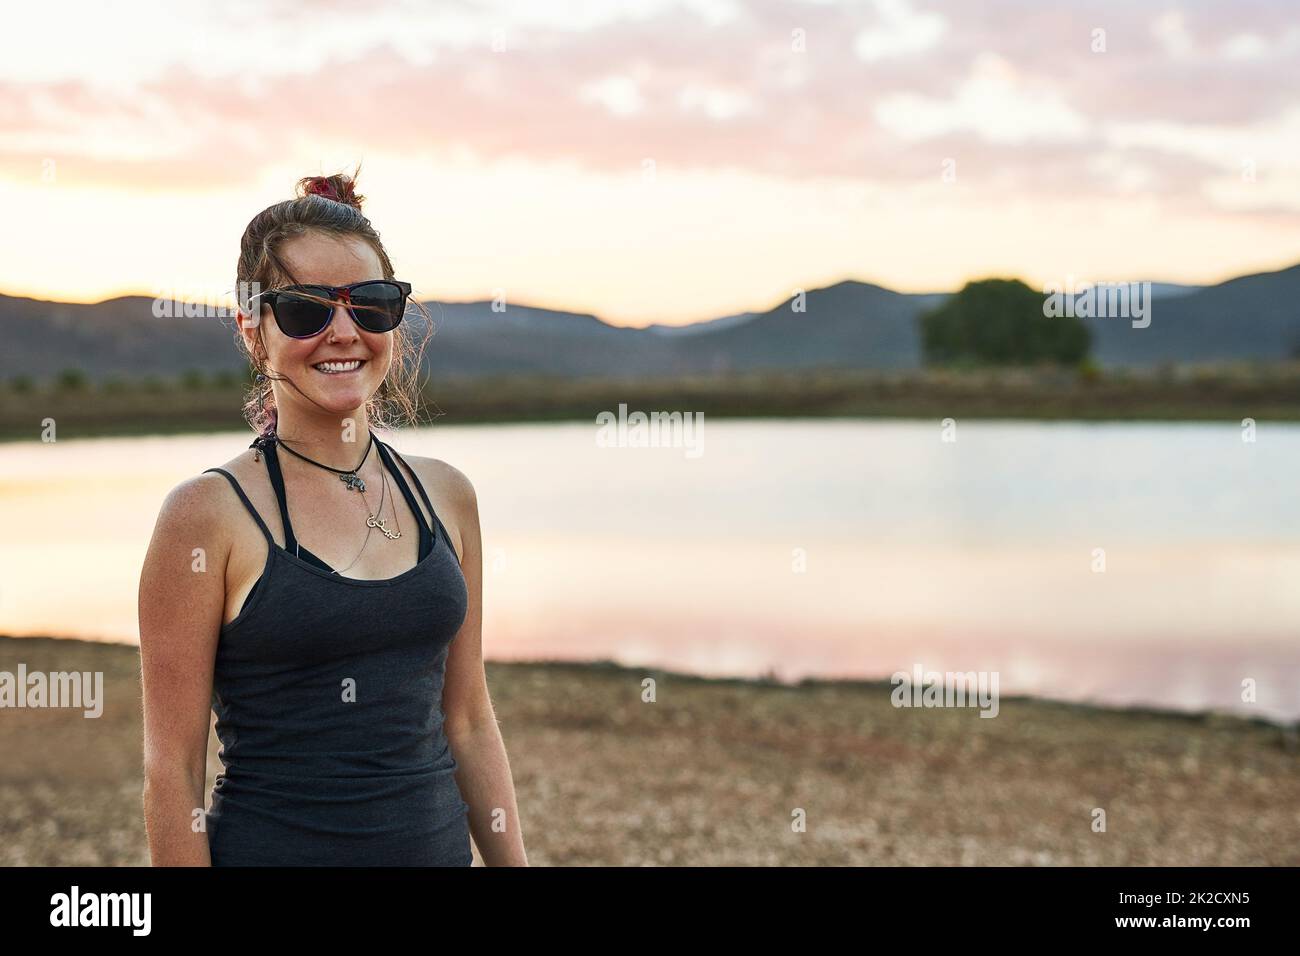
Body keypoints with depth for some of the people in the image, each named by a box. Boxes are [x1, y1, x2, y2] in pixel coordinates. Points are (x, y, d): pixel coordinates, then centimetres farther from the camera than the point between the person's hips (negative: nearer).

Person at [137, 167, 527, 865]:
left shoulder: (446, 495, 2)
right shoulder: (209, 513, -12)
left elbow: (469, 724, 8)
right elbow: (172, 772, -11)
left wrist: (513, 860, 5)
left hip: (438, 842, 4)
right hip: (272, 846, -4)